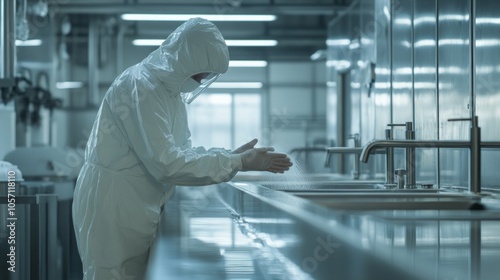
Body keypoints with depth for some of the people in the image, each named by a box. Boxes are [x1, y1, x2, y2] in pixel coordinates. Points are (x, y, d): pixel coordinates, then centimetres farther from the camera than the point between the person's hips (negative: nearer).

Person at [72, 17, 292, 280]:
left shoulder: (171, 89, 10)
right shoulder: (141, 86, -20)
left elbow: (181, 150, 11)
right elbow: (165, 163, -26)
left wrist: (231, 155, -4)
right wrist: (238, 164, -22)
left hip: (136, 207, 9)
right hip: (111, 206, -9)